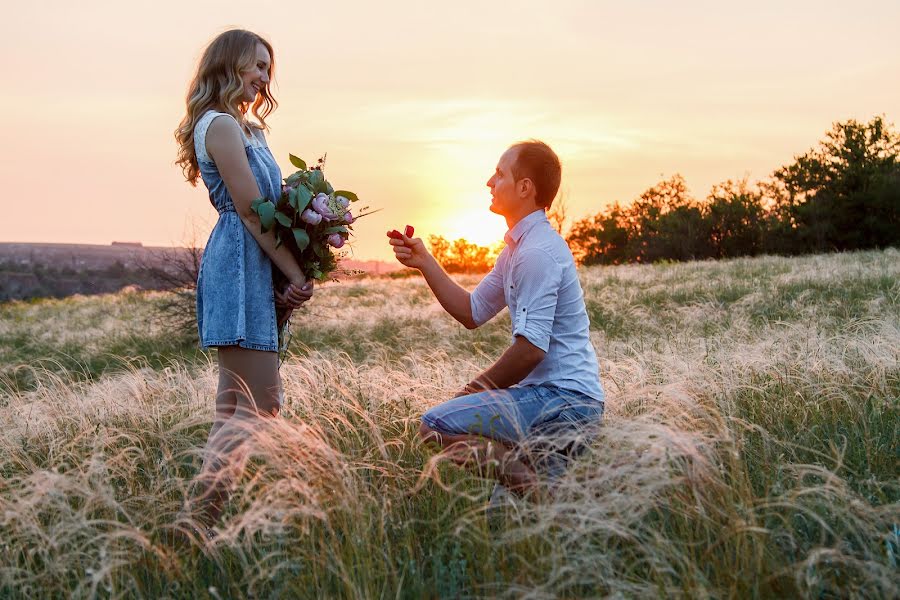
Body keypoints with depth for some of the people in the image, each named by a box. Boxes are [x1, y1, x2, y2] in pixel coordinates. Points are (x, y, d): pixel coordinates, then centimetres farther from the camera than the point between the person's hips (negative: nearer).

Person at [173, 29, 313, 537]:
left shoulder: (246, 127, 21)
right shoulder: (222, 125, -9)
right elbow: (251, 210, -14)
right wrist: (296, 274, -12)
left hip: (251, 267, 10)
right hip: (242, 264, -10)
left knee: (236, 402, 9)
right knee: (260, 404, -13)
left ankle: (202, 519, 11)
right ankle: (197, 519, -12)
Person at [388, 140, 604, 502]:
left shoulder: (537, 252, -17)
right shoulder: (518, 248, 16)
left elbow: (531, 348, -22)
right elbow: (472, 313, 18)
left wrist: (478, 389, -8)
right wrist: (425, 264, 11)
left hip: (563, 399, -10)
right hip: (556, 395, 10)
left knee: (436, 426, -20)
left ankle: (542, 485, -18)